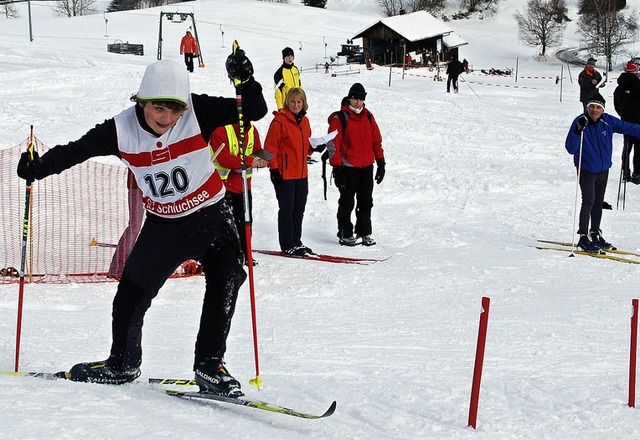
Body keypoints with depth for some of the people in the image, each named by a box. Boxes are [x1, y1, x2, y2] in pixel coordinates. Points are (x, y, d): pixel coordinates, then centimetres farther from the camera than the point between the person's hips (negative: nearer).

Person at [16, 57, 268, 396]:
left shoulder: (198, 113, -19)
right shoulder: (121, 130, -14)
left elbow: (255, 112, -21)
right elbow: (75, 150, -3)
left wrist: (245, 81, -39)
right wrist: (39, 166, -18)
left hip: (209, 215, -2)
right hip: (162, 224, 3)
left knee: (225, 279, -24)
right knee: (131, 292, 9)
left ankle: (209, 366, -16)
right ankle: (122, 364, 31)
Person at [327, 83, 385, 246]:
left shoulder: (368, 117, 12)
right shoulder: (340, 118, -6)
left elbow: (376, 140, 17)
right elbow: (333, 144, -8)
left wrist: (381, 162, 13)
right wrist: (337, 167, -12)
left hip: (367, 167, 5)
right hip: (348, 167, -5)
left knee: (366, 202, 10)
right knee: (347, 202, 1)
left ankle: (364, 233, 19)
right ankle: (345, 234, 9)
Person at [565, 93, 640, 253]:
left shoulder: (608, 121, -7)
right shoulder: (579, 122, -18)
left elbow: (627, 127, 7)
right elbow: (570, 148, -22)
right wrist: (578, 131, -36)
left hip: (603, 170, 5)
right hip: (586, 170, -5)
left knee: (598, 203, 15)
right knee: (589, 202, -13)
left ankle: (595, 234, 29)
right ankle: (583, 237, -4)